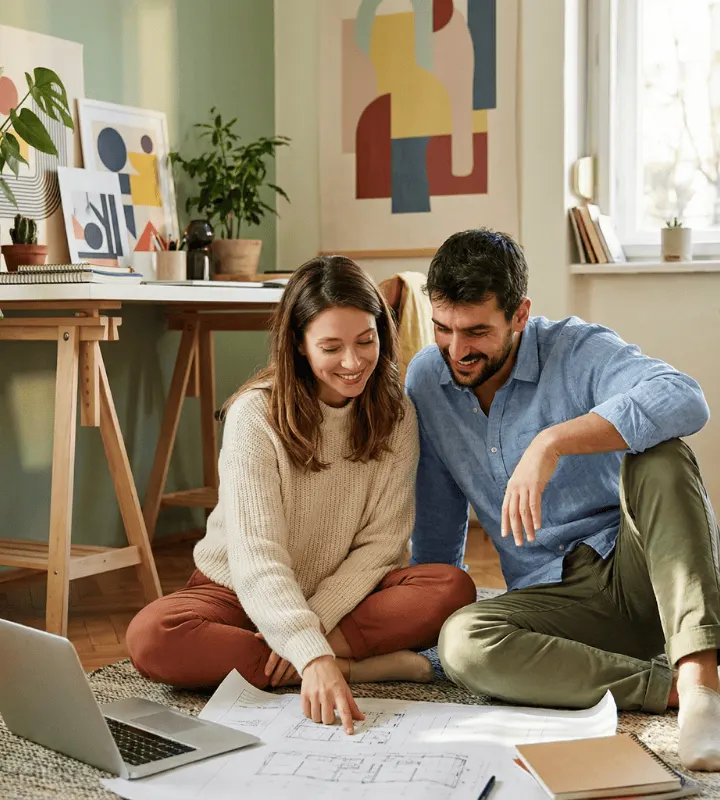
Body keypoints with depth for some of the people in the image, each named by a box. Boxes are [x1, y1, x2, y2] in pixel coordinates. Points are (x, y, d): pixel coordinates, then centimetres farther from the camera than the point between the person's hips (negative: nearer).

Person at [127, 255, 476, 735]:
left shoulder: (395, 414, -7)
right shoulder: (255, 415, -19)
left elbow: (382, 542, -9)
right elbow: (256, 556, -29)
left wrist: (316, 622, -23)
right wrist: (313, 656, -43)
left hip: (344, 595, 2)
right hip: (241, 593, -1)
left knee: (453, 588, -25)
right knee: (151, 638, -33)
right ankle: (359, 666, -29)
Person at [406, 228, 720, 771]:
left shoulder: (578, 350, -11)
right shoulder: (426, 379, 4)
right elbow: (437, 528, 14)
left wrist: (552, 441, -38)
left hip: (638, 565, -3)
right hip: (556, 597, 3)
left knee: (658, 453, -33)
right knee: (462, 642, -29)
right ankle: (676, 690, -27)